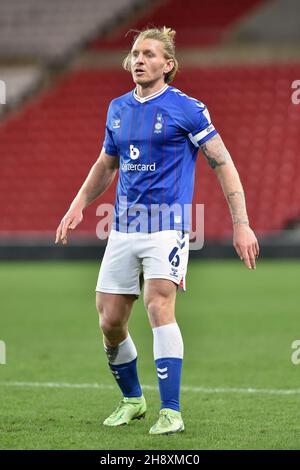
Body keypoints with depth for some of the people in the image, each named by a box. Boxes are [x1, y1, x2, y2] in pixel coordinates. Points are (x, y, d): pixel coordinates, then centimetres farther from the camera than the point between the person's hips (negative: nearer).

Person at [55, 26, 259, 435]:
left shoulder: (186, 108, -6)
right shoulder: (118, 109, 11)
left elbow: (223, 164, -4)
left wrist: (241, 224, -9)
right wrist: (79, 205, 13)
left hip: (167, 226, -6)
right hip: (123, 228, 6)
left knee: (159, 307, -22)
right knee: (109, 321, 4)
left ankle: (171, 411, -17)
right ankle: (132, 399, 27)